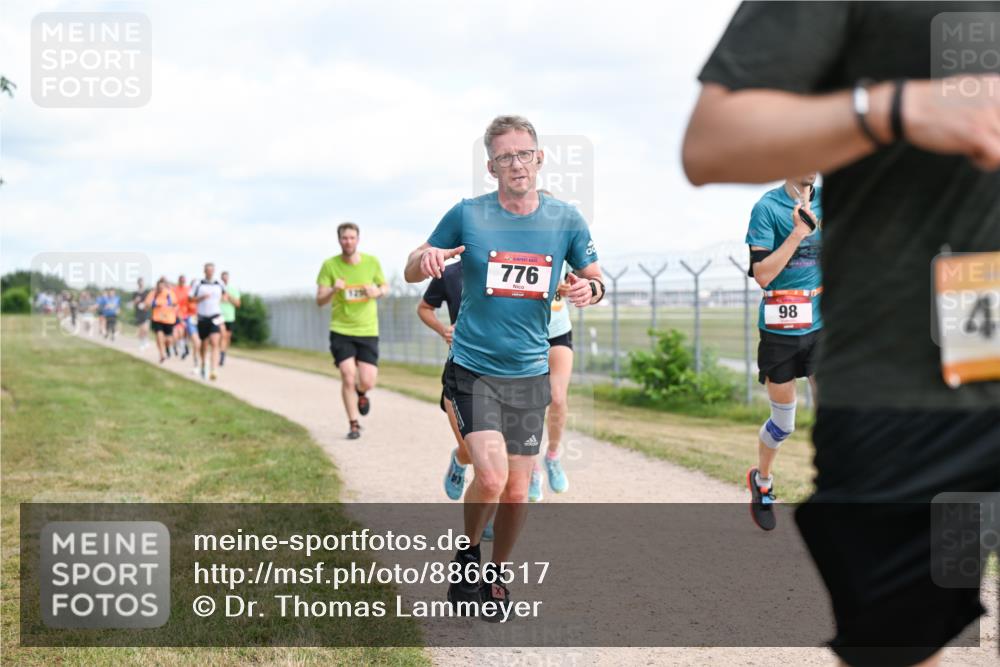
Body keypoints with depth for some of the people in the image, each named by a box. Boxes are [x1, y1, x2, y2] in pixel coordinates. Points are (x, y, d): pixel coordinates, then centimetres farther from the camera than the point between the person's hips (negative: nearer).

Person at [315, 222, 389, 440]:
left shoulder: (372, 262, -1)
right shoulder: (329, 265, -5)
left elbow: (385, 287, 14)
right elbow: (319, 301, -6)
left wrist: (377, 292, -10)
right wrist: (333, 290, -28)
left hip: (368, 331, 1)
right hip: (341, 330, -1)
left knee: (367, 382, -5)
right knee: (348, 377, -12)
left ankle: (361, 393, 34)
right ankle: (354, 425, 5)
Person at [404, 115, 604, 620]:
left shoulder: (565, 219, 0)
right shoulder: (467, 215, -5)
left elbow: (594, 278, 12)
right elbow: (411, 272, 4)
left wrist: (590, 289, -13)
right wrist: (426, 259, -20)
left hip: (529, 373, 2)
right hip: (473, 369, -2)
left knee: (516, 494, 5)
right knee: (491, 477, -19)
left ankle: (496, 575, 30)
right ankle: (467, 556, 10)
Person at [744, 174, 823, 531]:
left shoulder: (822, 201, 2)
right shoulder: (767, 207, -11)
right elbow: (762, 275, -16)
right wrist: (798, 233, -22)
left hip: (820, 327, 3)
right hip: (780, 331, -3)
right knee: (783, 423, 10)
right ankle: (761, 481, 38)